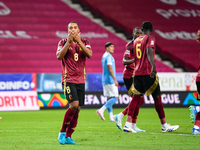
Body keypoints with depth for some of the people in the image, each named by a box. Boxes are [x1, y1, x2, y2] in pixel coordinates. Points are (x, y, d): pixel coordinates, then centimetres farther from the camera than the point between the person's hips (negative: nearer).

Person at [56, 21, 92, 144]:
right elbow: (59, 56, -16)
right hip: (68, 79, -4)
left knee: (77, 109, 3)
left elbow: (90, 55, -11)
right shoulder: (63, 42, 1)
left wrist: (79, 41, -19)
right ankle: (62, 132, -5)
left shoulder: (84, 42, 8)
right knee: (74, 105, -20)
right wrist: (69, 42, -21)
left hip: (80, 80, 4)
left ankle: (68, 137, 12)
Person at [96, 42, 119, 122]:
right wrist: (115, 80, -19)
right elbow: (110, 68, -19)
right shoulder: (109, 56, -12)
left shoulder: (104, 56, 18)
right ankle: (101, 110, -17)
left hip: (105, 81, 10)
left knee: (109, 98, 8)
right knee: (115, 98, -8)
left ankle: (111, 117, 7)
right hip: (110, 80, -10)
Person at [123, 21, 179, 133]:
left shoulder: (136, 40, 18)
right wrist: (153, 66, -35)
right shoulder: (150, 38, -4)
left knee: (136, 97, 3)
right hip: (148, 72, -7)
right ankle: (164, 125, 5)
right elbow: (149, 52, -22)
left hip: (137, 72, 7)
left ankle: (128, 124, -8)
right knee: (157, 97, 0)